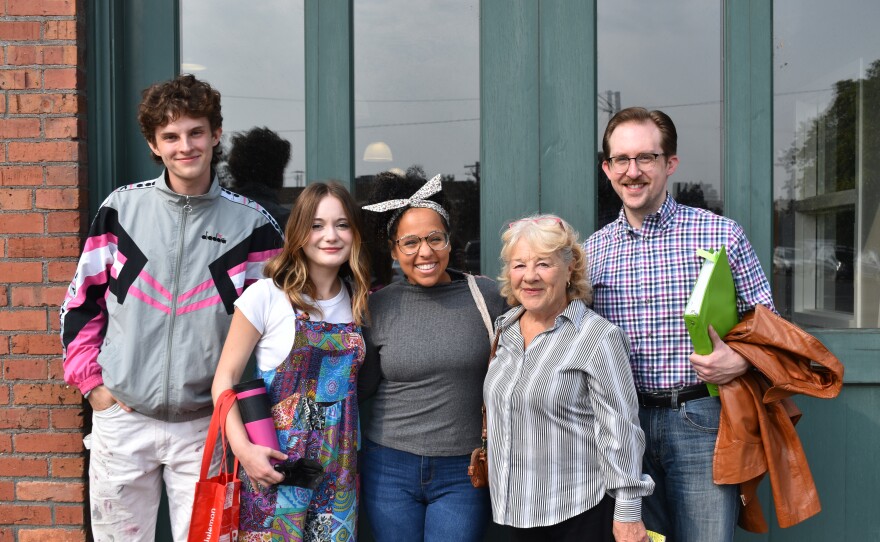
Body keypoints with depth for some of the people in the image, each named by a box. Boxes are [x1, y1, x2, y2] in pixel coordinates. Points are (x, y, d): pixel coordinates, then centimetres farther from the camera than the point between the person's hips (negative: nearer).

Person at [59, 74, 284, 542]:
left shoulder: (250, 223, -2)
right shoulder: (121, 209, 0)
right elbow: (81, 302, 7)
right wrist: (90, 380, 2)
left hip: (205, 424, -1)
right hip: (122, 419, 1)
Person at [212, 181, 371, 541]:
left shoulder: (359, 300, 5)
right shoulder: (266, 296, -8)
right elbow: (226, 377, -6)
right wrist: (243, 449, -17)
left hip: (339, 467, 4)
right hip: (274, 462, -4)